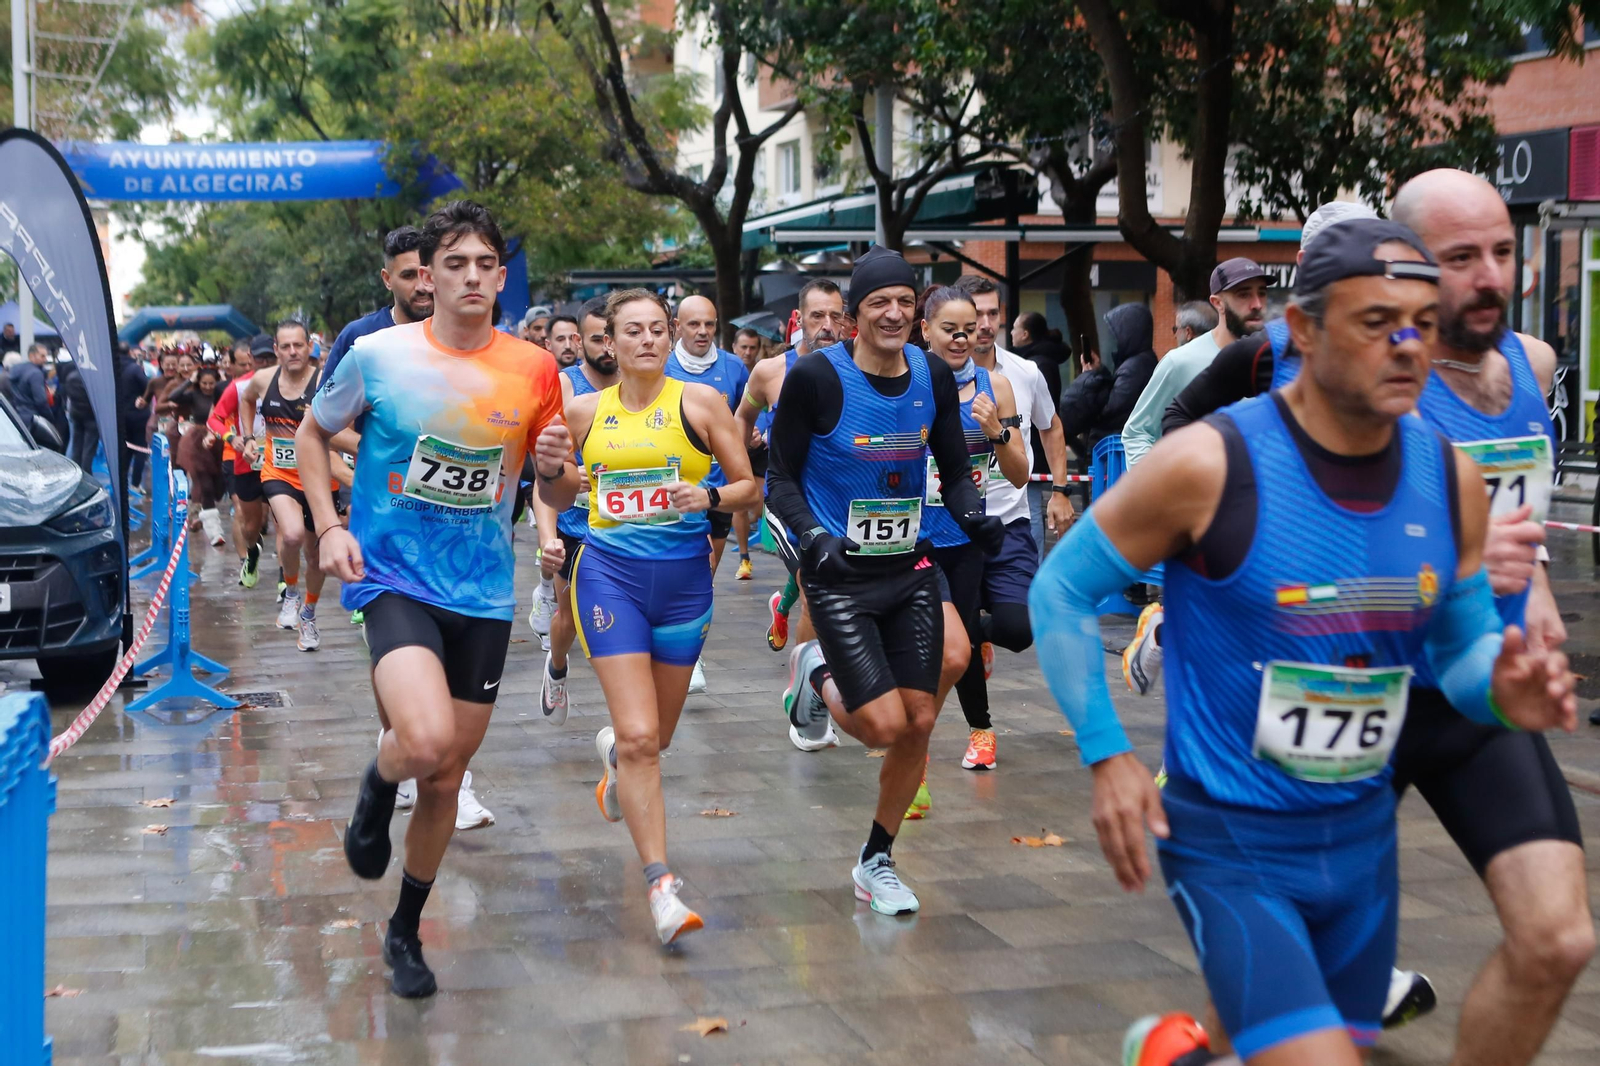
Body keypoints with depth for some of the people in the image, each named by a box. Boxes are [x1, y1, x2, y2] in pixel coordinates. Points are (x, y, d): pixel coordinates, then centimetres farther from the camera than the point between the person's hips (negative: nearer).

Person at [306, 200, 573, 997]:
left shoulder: (533, 370, 1)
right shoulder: (377, 355, -5)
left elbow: (558, 497, 9)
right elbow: (312, 435, 10)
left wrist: (557, 468, -15)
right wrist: (328, 525, -4)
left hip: (482, 590, 3)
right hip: (392, 575, -3)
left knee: (446, 777, 11)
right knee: (427, 739, -28)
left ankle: (406, 932, 33)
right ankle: (377, 787, 10)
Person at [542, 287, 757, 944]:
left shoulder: (700, 401, -1)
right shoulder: (586, 410, 4)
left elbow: (749, 488, 2)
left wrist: (709, 498, -19)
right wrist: (549, 459, -3)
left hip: (684, 578, 1)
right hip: (610, 574, -1)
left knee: (656, 734, 15)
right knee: (640, 736, -13)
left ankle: (613, 751, 54)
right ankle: (661, 886, -7)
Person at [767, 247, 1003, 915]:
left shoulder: (933, 377, 1)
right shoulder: (815, 377, -13)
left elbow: (954, 471, 9)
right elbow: (780, 478, -7)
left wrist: (973, 516, -11)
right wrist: (813, 537, -24)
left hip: (911, 569, 5)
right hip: (840, 572, -5)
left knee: (919, 722, 3)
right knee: (885, 726, -14)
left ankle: (876, 861, 23)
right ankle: (818, 677, 21)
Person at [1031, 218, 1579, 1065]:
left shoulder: (1450, 478, -2)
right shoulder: (1211, 464, -17)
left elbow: (1461, 643, 10)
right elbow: (1061, 592, -7)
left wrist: (1500, 692, -13)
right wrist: (1106, 754, -14)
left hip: (1364, 837, 6)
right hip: (1230, 843, -6)